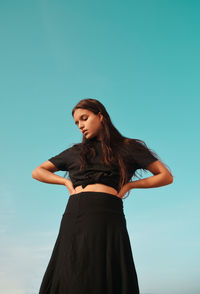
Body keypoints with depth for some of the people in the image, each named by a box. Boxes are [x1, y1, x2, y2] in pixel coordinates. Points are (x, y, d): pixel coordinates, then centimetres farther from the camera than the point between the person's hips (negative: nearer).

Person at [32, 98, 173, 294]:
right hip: (73, 217, 3)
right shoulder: (75, 151, 21)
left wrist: (129, 185, 3)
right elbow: (37, 172, 25)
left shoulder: (128, 147, 14)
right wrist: (67, 182, 10)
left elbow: (167, 177, 11)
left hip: (106, 219, -3)